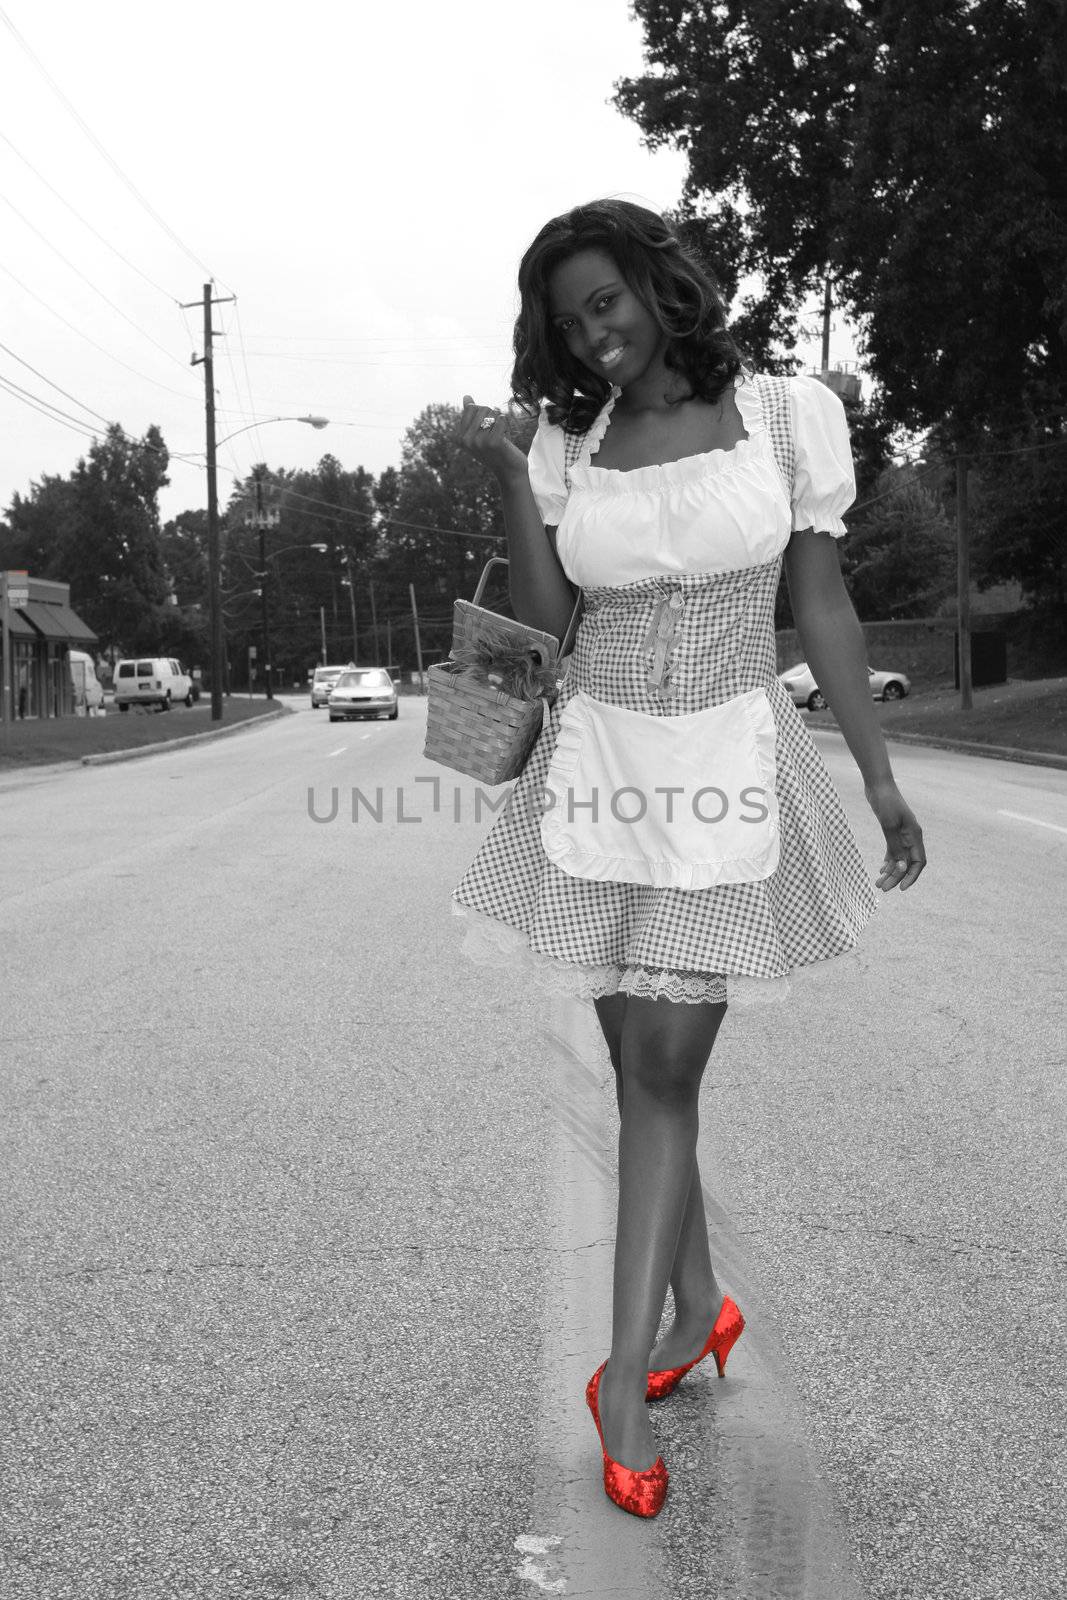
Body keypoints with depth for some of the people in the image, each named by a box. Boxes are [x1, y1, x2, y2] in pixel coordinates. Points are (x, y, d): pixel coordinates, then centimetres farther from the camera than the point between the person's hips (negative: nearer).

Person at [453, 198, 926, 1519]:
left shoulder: (782, 417, -2)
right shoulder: (567, 446, 4)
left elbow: (822, 607, 0)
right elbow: (545, 622, 1)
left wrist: (880, 778, 0)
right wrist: (506, 479, -8)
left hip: (730, 765, -3)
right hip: (600, 761, 3)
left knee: (662, 1067, -6)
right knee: (643, 1061, 10)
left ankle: (625, 1372, 2)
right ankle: (699, 1306, 29)